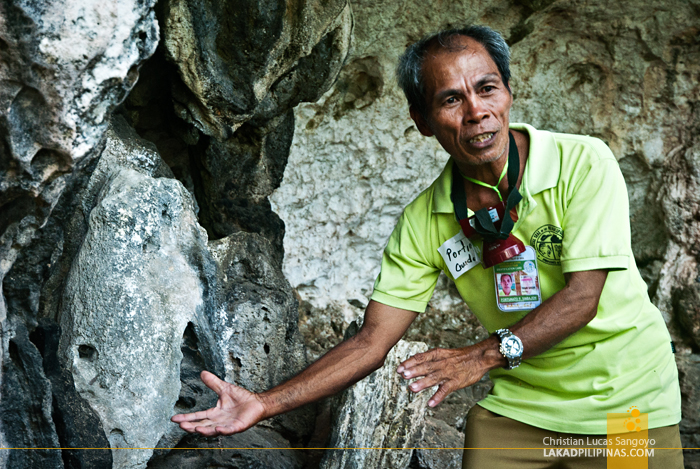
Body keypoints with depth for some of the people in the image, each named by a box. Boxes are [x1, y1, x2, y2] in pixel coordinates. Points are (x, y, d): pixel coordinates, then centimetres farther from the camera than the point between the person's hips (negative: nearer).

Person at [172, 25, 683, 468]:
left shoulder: (583, 162, -17)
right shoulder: (424, 220, -9)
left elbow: (583, 297, -21)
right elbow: (372, 341, -9)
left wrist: (487, 353, -34)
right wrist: (266, 403, -17)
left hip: (626, 399, -2)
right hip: (517, 406, 2)